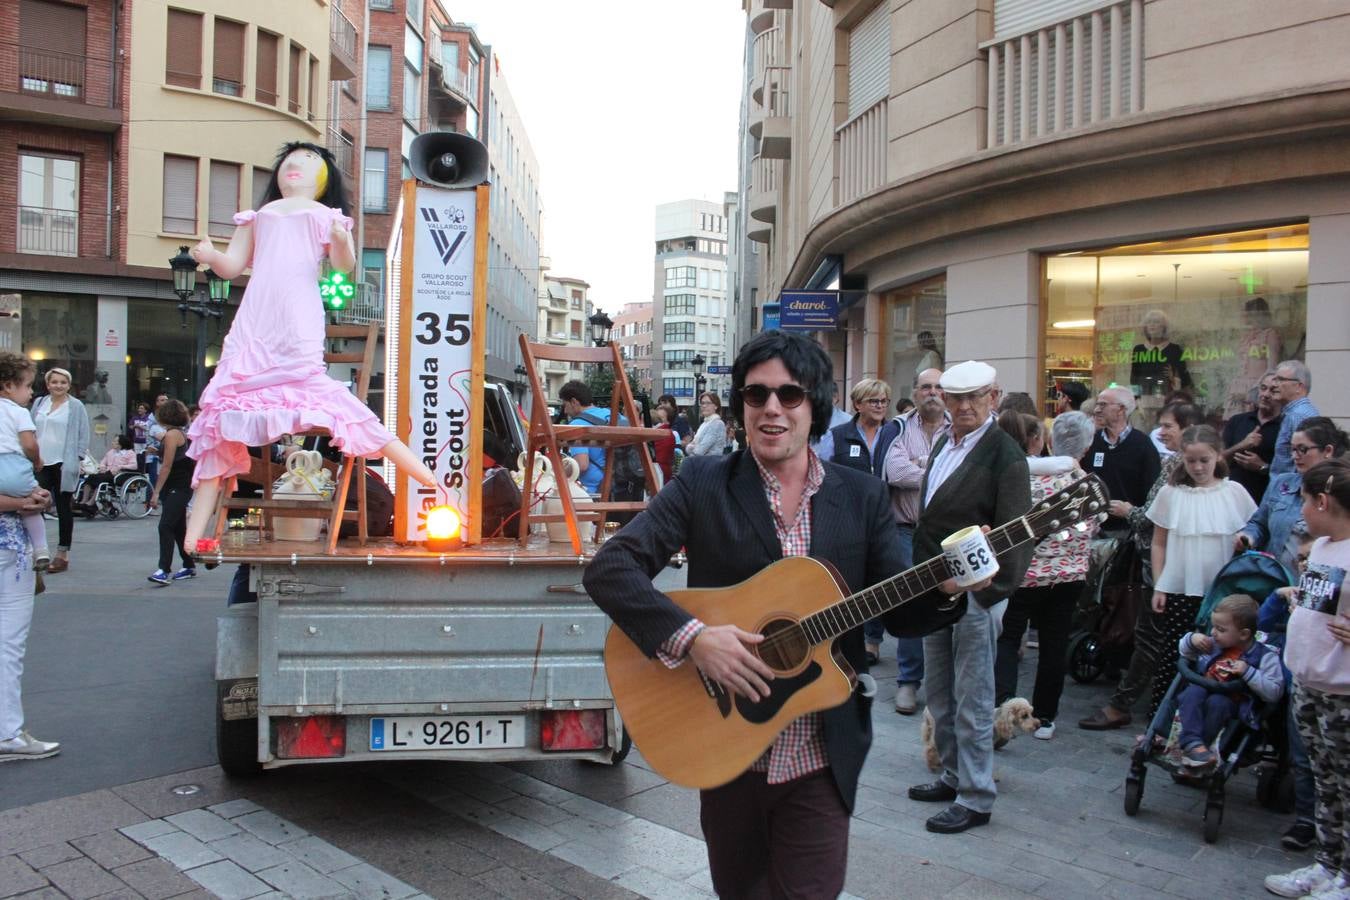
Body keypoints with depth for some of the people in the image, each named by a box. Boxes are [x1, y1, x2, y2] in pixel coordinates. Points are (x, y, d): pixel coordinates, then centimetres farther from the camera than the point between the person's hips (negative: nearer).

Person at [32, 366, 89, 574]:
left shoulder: (76, 406, -1)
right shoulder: (39, 403, 12)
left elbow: (84, 436, -2)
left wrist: (76, 459, -10)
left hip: (63, 464, -4)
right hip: (40, 463, 4)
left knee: (63, 508, 5)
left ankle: (63, 554, 12)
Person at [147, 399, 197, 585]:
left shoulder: (172, 434, -11)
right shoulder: (182, 433, 16)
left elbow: (167, 466, -15)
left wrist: (156, 492, -15)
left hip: (176, 488, -10)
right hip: (183, 487, 10)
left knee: (166, 526, -16)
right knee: (179, 528, 15)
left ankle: (164, 570, -23)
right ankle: (189, 566, 23)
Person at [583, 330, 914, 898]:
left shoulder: (862, 497, 1)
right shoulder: (703, 483, -5)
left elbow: (901, 611, 1)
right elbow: (608, 568, -13)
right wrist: (691, 638, -25)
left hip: (823, 755, 0)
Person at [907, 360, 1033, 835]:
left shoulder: (1004, 454, -13)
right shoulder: (944, 443, 11)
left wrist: (990, 586, -20)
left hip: (977, 591, -8)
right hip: (935, 586, 8)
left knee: (972, 700, 2)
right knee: (940, 695, 17)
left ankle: (976, 798, 14)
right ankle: (953, 776, 33)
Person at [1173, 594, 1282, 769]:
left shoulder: (1265, 657, -4)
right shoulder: (1213, 644, 10)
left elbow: (1274, 693, -11)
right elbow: (1184, 652, 24)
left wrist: (1248, 672, -22)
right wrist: (1191, 639, 3)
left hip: (1232, 704, -4)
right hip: (1203, 691, 4)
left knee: (1216, 702, -35)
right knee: (1193, 691, -29)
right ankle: (1192, 742, -41)